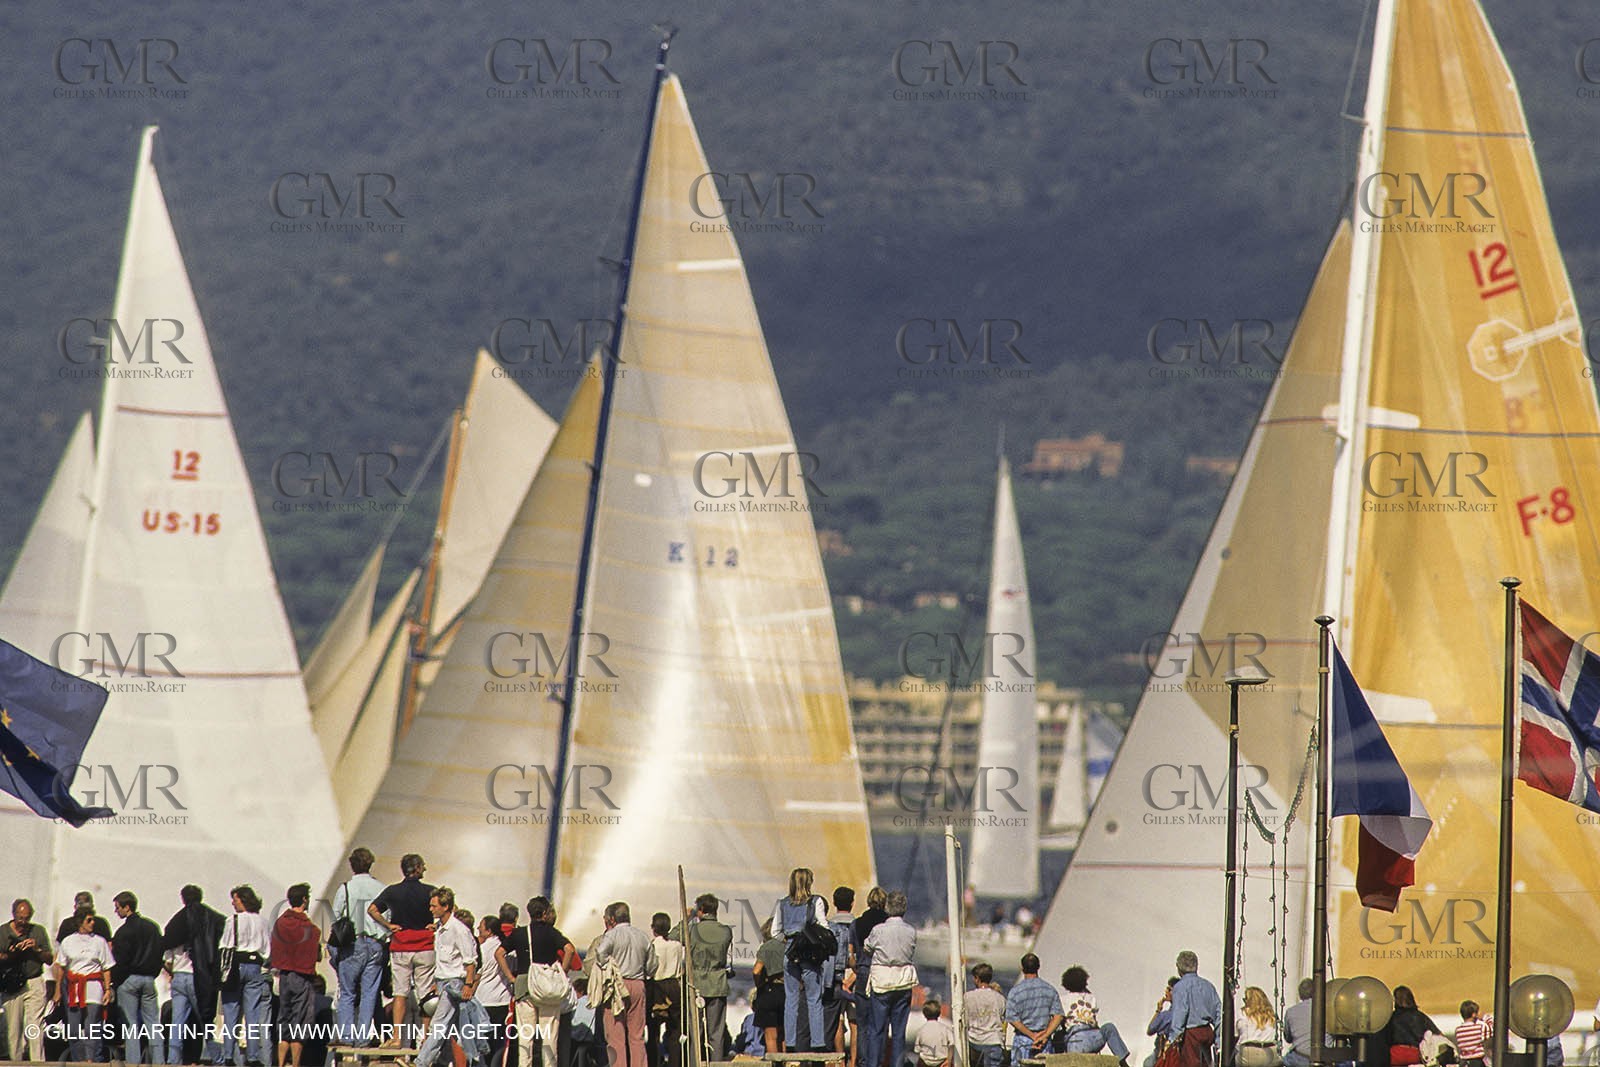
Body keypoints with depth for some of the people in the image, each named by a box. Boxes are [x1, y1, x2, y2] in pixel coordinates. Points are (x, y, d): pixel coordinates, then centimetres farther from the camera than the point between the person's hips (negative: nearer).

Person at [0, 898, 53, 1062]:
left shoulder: (38, 931, 9)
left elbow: (50, 960, 10)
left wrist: (37, 949, -8)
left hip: (34, 985, 0)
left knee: (35, 1026, -8)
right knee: (13, 1027, 0)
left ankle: (38, 1062, -10)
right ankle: (16, 1059, 7)